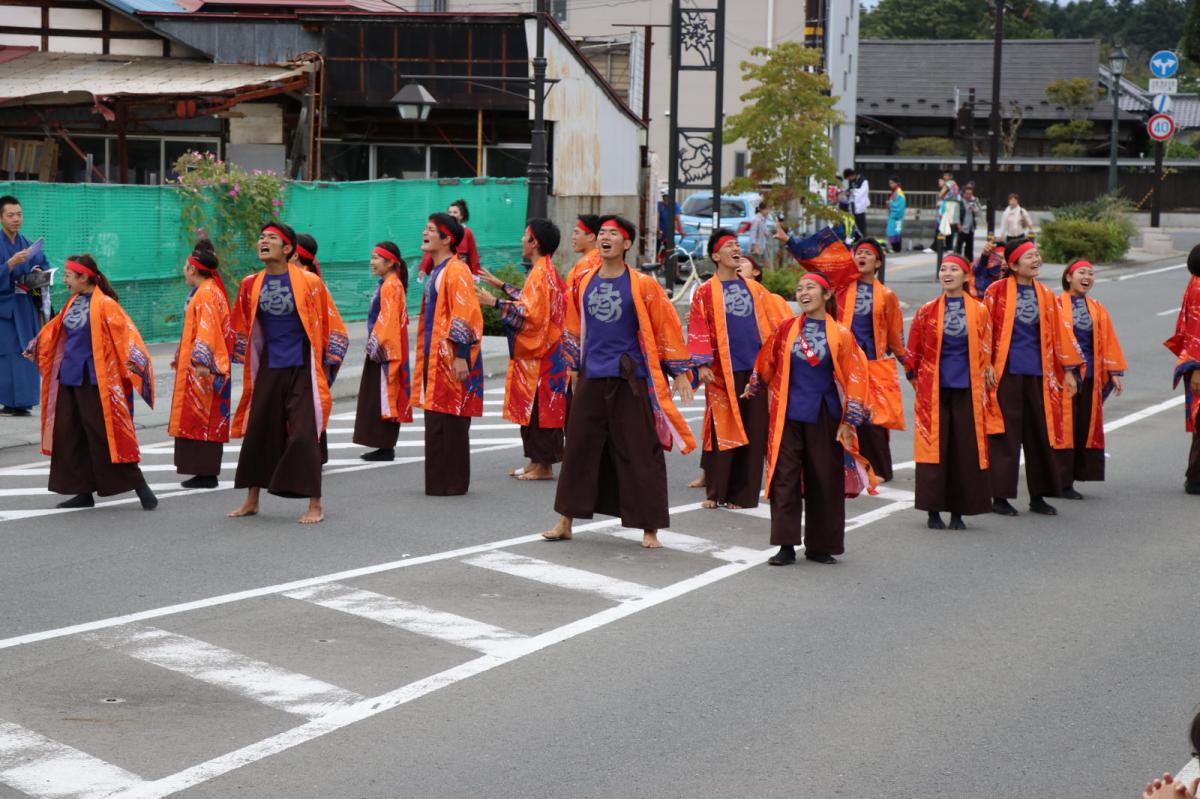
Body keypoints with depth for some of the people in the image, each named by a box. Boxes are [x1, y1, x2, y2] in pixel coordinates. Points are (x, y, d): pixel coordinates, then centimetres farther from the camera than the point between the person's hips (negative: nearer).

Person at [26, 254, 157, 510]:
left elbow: (125, 334, -19)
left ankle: (140, 487, 1)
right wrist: (36, 349, 32)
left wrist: (135, 362, -32)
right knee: (69, 435, 8)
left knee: (104, 434, -7)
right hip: (69, 378, 8)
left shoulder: (105, 305, -13)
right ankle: (84, 492, 16)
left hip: (93, 380, -8)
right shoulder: (72, 303, 9)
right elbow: (55, 330, 24)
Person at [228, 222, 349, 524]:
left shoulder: (309, 282, -7)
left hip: (301, 369, -4)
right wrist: (249, 363, 16)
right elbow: (242, 329, 17)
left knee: (304, 436, -7)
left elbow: (329, 326, -2)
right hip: (267, 371, 4)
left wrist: (326, 367, -3)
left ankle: (315, 505, 1)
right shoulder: (251, 285, 4)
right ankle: (252, 500, 22)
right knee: (257, 432, 8)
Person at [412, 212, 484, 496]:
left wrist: (461, 356, -23)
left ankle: (452, 482, -1)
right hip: (434, 359, 10)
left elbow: (465, 317, -19)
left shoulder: (456, 271, -13)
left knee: (450, 422, -6)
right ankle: (438, 480, 19)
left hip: (452, 361, -10)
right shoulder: (436, 272, 18)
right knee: (435, 423, 12)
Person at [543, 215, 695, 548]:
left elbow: (668, 328, -2)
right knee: (579, 448, 6)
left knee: (639, 452, -1)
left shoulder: (642, 285, -4)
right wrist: (574, 367, 21)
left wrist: (680, 372, -4)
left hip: (630, 379, -4)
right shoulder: (584, 284, 8)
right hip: (591, 379, 4)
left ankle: (649, 528, 7)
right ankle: (565, 521, 16)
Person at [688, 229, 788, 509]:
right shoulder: (706, 292, 1)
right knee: (723, 431, -1)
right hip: (723, 370, -4)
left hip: (756, 368, 4)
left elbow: (775, 321, 14)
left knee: (754, 432, 2)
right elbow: (698, 329, -4)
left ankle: (743, 494, 9)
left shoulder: (754, 288, 14)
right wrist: (702, 364, -13)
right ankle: (716, 492, 9)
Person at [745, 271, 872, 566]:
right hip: (788, 416, 1)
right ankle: (786, 545, 2)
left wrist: (848, 422, -5)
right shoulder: (786, 329, 4)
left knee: (825, 481, 3)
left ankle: (819, 546, 14)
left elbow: (854, 379, -2)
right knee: (785, 478, -3)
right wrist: (753, 387, 30)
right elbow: (766, 362, 19)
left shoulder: (841, 335, -2)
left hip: (824, 418, -1)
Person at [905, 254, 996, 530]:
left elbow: (985, 353, 11)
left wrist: (986, 377, 8)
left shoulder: (979, 311, 5)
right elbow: (913, 352, 11)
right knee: (933, 448, -2)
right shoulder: (927, 312, 5)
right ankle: (933, 511, 6)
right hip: (934, 389, 0)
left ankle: (958, 511, 9)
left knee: (966, 450, 0)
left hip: (967, 391, 0)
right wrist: (916, 380, 7)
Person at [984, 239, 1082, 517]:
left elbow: (1061, 332, 12)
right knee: (1006, 434, -2)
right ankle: (1000, 496, 5)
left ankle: (1038, 496, 15)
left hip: (1038, 372, 4)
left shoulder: (1046, 295, 11)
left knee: (1041, 433, 6)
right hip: (1006, 371, -4)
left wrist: (1069, 369, 8)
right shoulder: (998, 291, -1)